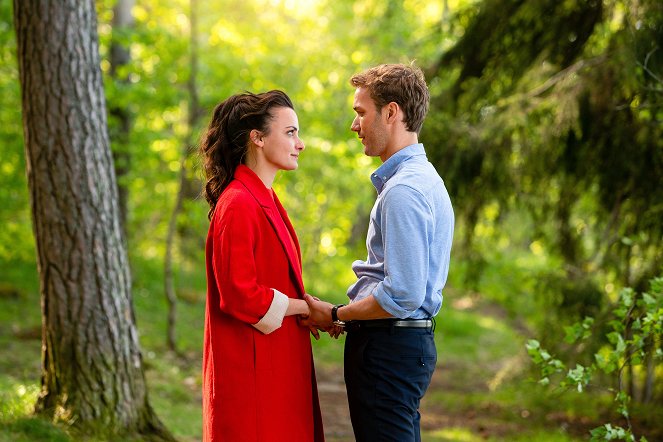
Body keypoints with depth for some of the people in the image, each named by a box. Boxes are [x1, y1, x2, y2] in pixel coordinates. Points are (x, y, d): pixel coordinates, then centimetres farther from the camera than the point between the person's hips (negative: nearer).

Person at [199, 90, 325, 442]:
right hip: (252, 369, -9)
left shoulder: (265, 200, 13)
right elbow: (240, 295, -21)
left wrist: (307, 311, 3)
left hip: (276, 365, 9)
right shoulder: (239, 205, -16)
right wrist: (306, 308, -10)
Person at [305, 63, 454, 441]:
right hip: (412, 341, 11)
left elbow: (403, 296, -25)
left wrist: (335, 315, -11)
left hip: (387, 351, -11)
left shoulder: (403, 191, -19)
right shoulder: (424, 178, 15)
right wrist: (346, 316, 13)